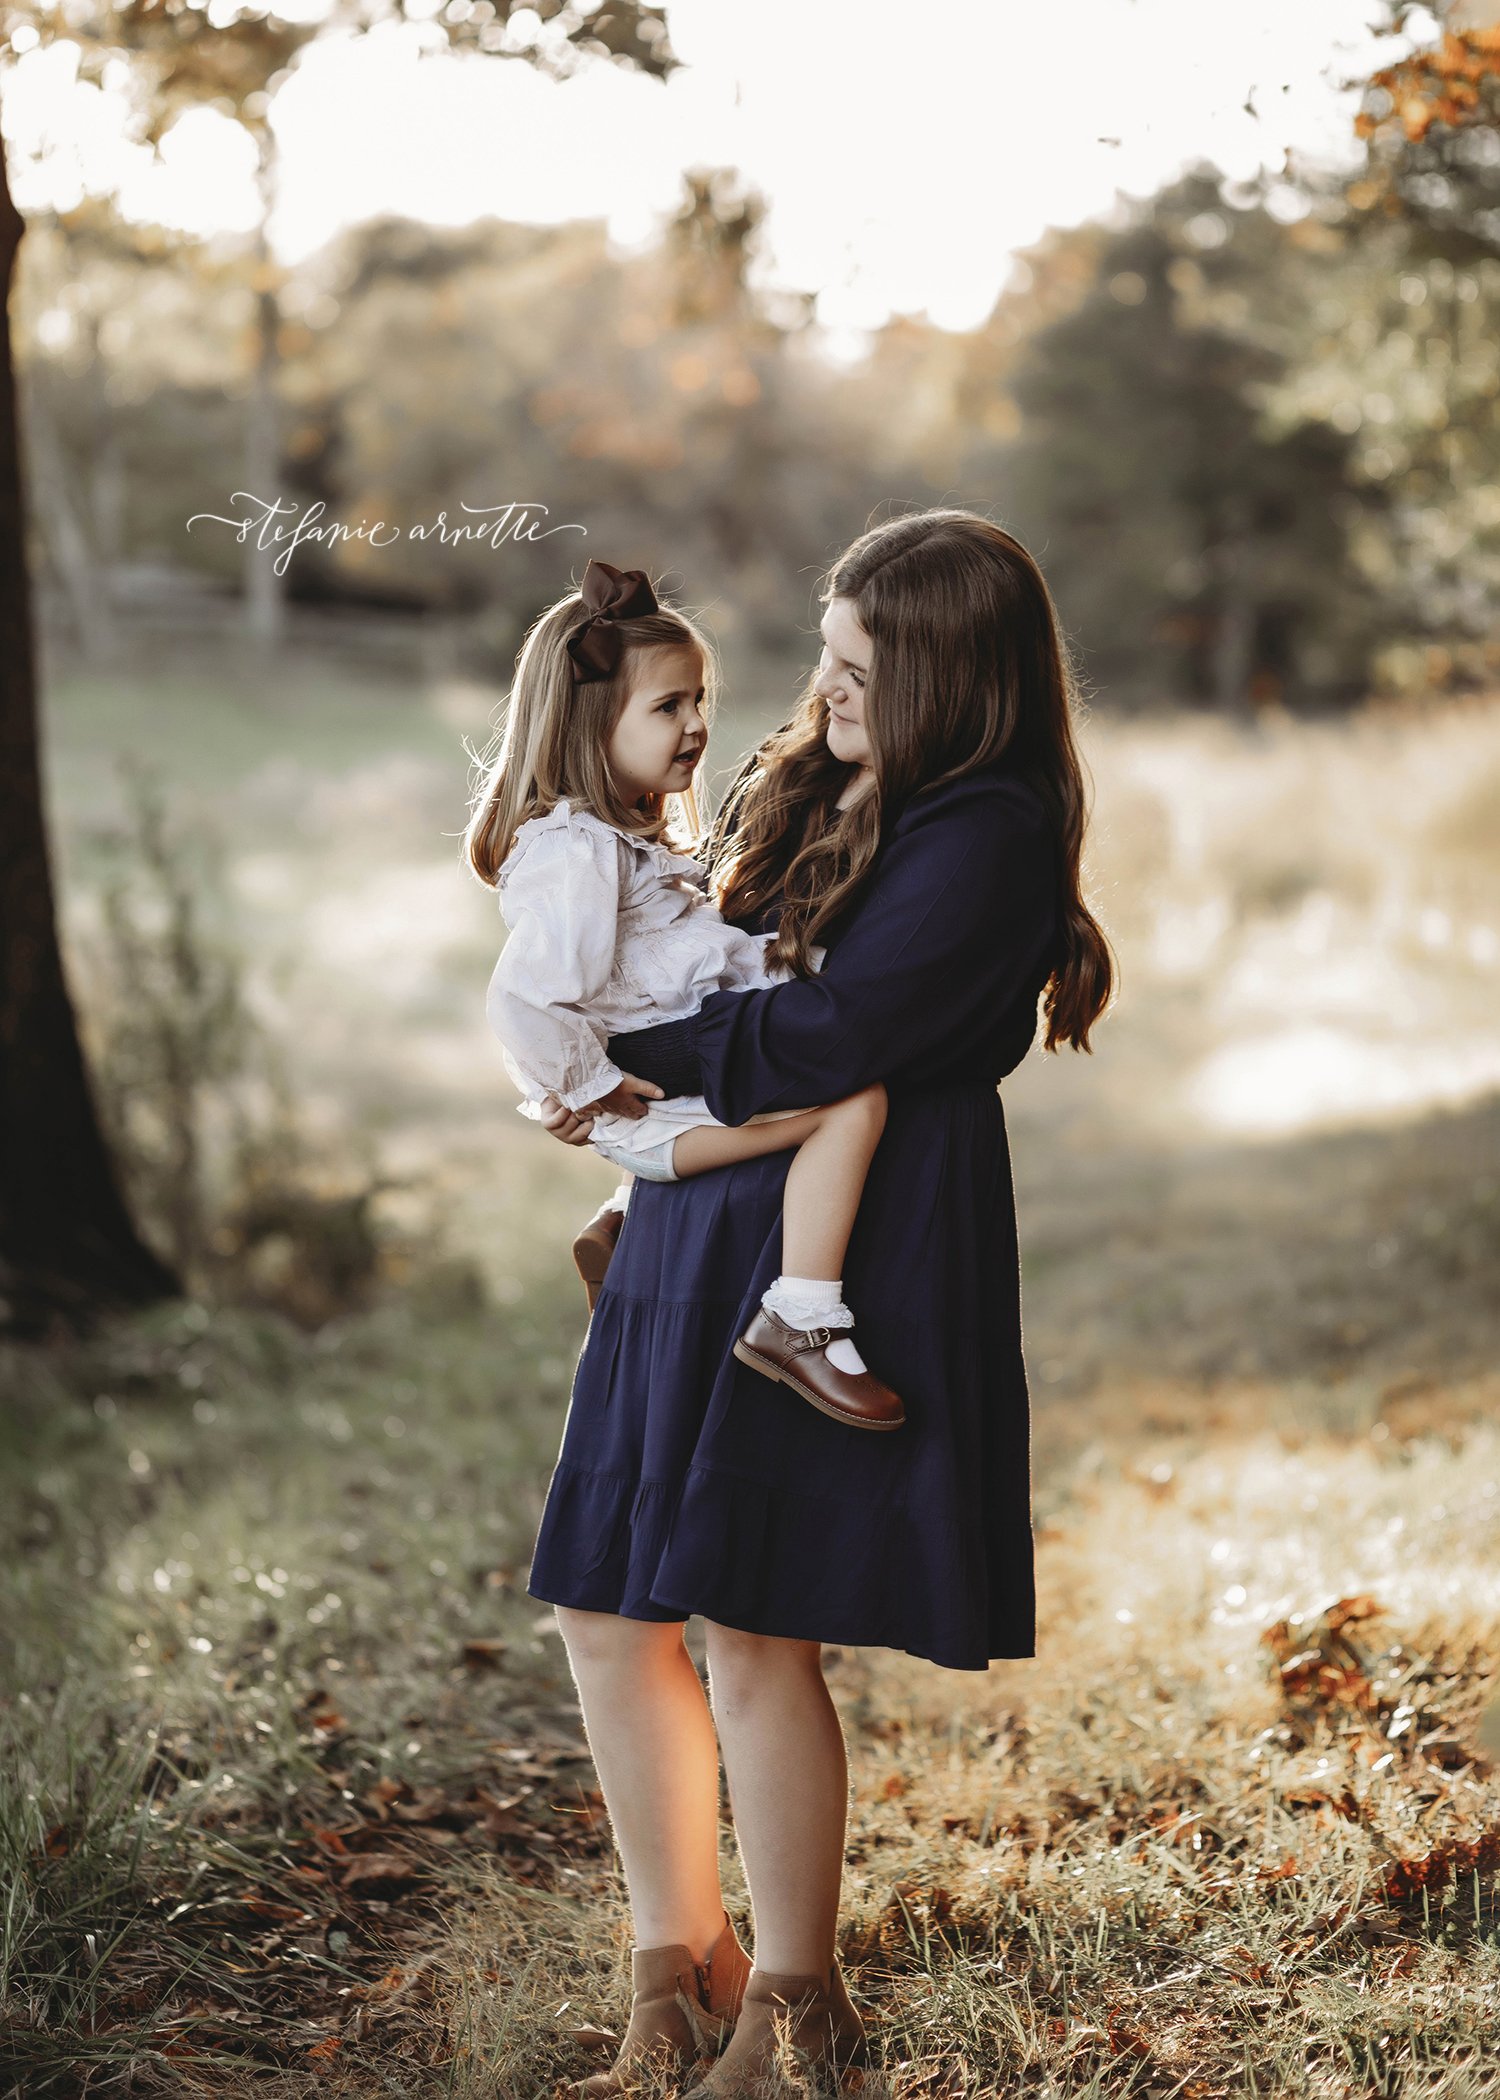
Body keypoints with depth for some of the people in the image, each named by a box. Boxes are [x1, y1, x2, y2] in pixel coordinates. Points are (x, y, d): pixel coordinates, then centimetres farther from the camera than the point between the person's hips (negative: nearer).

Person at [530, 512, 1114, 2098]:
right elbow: (704, 955, 26)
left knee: (752, 1630, -7)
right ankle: (678, 1965, 24)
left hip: (849, 1252, -9)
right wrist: (631, 1084, 7)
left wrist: (631, 1062, -7)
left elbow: (828, 1036, -19)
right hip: (706, 1226, 9)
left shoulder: (987, 836, -13)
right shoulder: (801, 786, 14)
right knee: (605, 1604, 8)